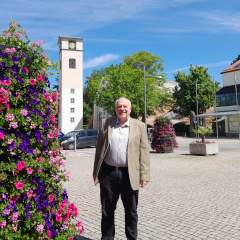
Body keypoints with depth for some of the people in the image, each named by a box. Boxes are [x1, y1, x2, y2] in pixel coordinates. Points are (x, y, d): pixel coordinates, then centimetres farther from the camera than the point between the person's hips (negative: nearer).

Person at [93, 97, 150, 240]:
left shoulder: (140, 126, 3)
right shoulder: (106, 124, 7)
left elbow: (144, 152, 0)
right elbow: (99, 148, 8)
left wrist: (144, 175, -6)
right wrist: (96, 172, 5)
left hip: (130, 175, -1)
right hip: (108, 173, 1)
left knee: (131, 211, 13)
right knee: (107, 211, 13)